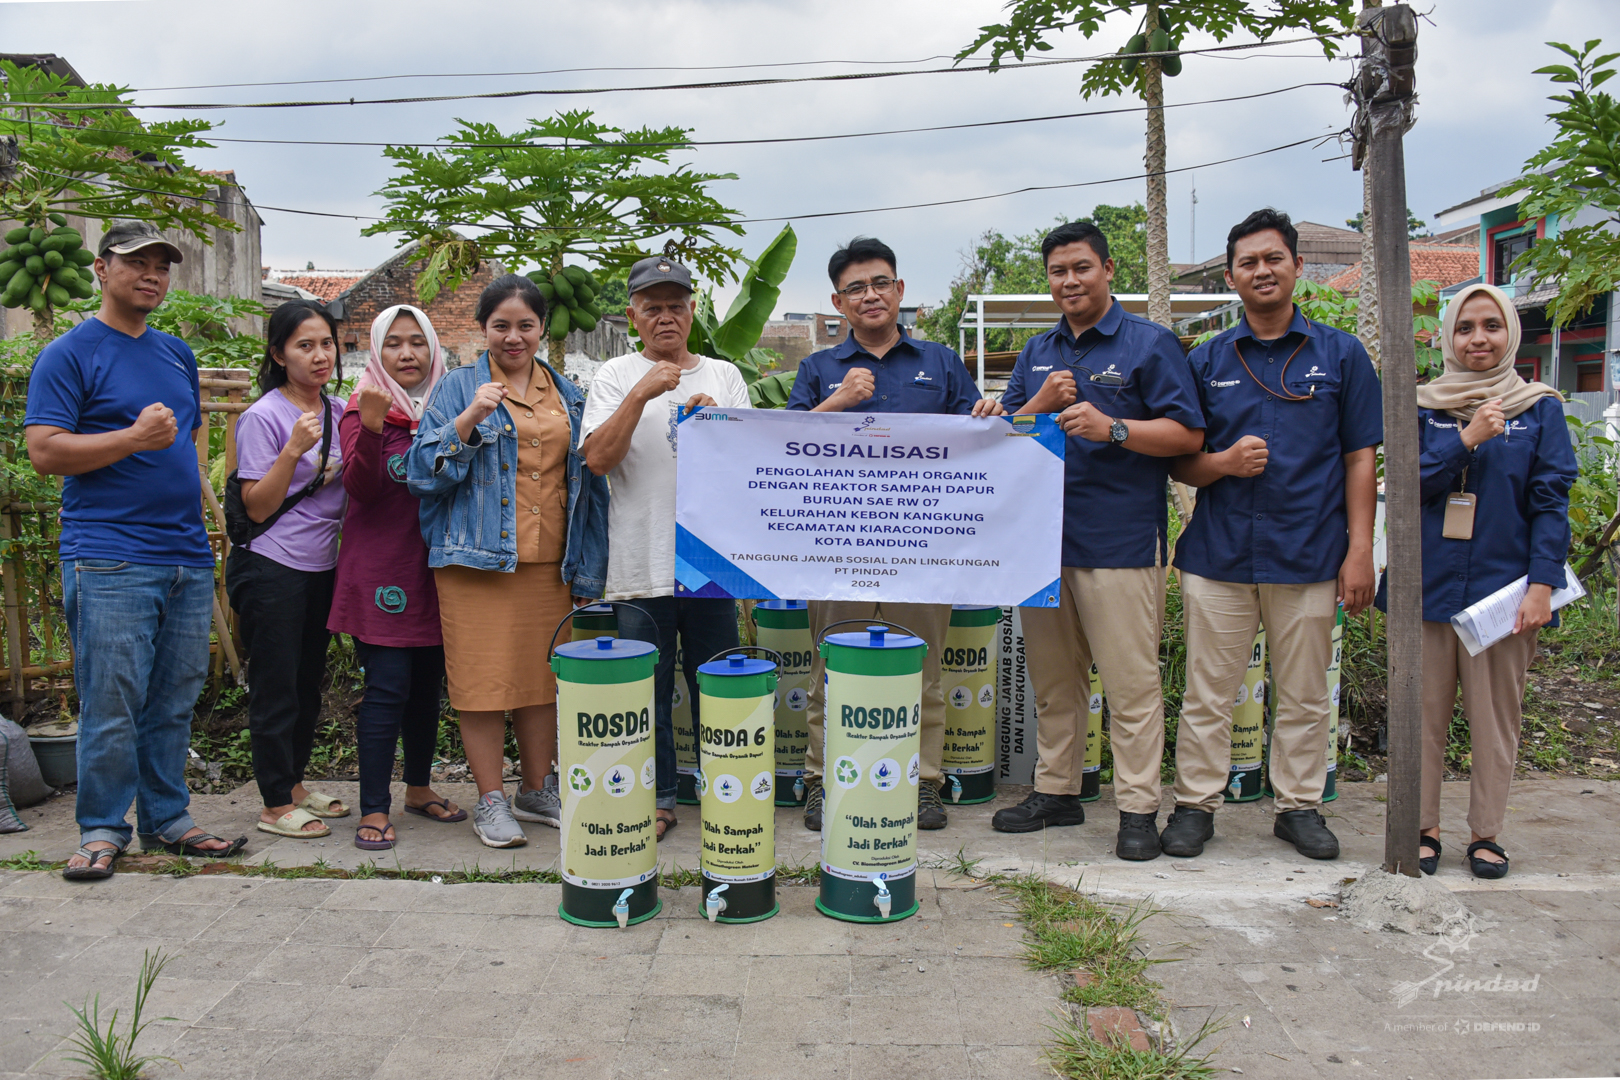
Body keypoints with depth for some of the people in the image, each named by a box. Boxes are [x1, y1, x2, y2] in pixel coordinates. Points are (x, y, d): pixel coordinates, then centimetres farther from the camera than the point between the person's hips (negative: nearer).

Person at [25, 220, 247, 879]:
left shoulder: (177, 354, 19)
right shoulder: (69, 354, -1)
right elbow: (44, 452, -9)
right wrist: (135, 437, -18)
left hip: (188, 560, 6)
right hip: (109, 563, -6)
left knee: (175, 704, 10)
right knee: (111, 706, -3)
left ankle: (166, 819, 20)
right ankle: (102, 830, 10)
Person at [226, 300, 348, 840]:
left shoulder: (340, 413, 7)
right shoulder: (263, 417, -12)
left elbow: (354, 488, 18)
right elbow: (257, 508, -14)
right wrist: (294, 449, -24)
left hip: (322, 567, 7)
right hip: (272, 569, -7)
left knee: (308, 683, 16)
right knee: (276, 688, 1)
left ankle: (294, 783, 31)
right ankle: (275, 805, 13)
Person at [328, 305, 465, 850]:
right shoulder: (362, 409, -3)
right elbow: (361, 488, -16)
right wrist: (371, 428, -30)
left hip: (434, 566, 5)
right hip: (380, 569, -5)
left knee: (428, 683, 12)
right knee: (387, 687, -7)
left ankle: (419, 788, 28)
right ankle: (374, 810, 0)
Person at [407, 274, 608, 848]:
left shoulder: (567, 394, 13)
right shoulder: (459, 388, 3)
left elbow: (588, 481, 15)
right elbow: (422, 471, -5)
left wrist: (587, 572, 11)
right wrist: (468, 420, -19)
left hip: (549, 563, 4)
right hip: (478, 560, -3)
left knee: (543, 677, 10)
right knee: (485, 679, -1)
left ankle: (538, 791, 26)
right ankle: (490, 801, 13)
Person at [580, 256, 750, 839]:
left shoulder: (724, 375, 12)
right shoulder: (616, 377, 5)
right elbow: (597, 458, -9)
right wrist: (641, 394, -16)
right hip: (641, 564, -1)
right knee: (648, 689, 6)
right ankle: (657, 798, 20)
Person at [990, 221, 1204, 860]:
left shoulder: (1150, 345, 0)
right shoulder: (1036, 354, 17)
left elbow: (1189, 434, -6)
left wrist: (1112, 427, -19)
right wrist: (1041, 404, -5)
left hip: (1122, 540, -5)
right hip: (1042, 536, 6)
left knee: (1131, 681, -3)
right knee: (1053, 678, 12)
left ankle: (1138, 809, 6)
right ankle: (1055, 792, 24)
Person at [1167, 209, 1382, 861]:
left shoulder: (1340, 354, 7)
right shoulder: (1206, 361, 8)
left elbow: (1359, 458, 4)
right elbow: (1179, 462, 9)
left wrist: (1360, 550, -3)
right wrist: (1224, 463, -13)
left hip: (1310, 556, 0)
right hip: (1219, 554, 0)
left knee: (1305, 696, 9)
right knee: (1207, 694, 4)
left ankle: (1299, 805, 24)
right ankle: (1195, 804, 17)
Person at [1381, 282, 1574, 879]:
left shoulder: (1540, 408, 6)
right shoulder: (1423, 405, 7)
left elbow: (1551, 500, 1)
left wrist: (1542, 583, -9)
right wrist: (1466, 441, -14)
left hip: (1503, 584, 0)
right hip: (1428, 582, 0)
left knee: (1496, 715, 6)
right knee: (1424, 713, 5)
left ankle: (1485, 833, 19)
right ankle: (1423, 829, 16)